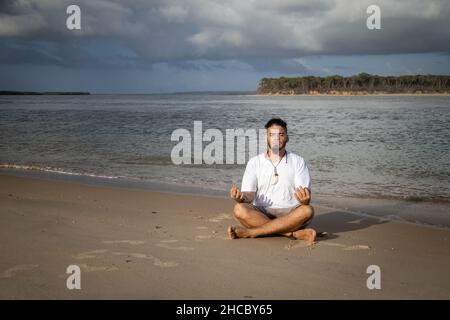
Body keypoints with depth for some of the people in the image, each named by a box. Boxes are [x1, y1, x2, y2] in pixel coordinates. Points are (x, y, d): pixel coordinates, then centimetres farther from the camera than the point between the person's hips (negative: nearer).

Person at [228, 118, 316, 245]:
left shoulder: (298, 162, 5)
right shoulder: (254, 162, 8)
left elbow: (305, 196, -5)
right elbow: (249, 194, 0)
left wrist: (305, 199, -31)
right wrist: (242, 197, -25)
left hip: (290, 213, 0)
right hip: (260, 214, 0)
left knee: (307, 210, -33)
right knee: (239, 209, -29)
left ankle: (249, 232, -30)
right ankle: (295, 233, -32)